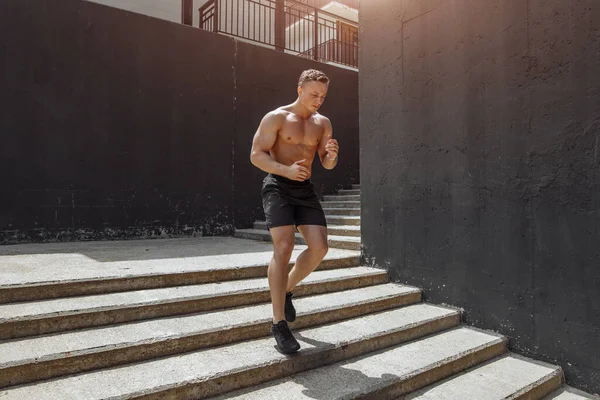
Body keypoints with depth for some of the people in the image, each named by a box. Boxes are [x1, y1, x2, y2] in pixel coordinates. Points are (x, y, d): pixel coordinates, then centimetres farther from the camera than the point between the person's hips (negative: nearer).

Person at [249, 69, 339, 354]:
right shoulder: (276, 118, -4)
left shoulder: (323, 123, 11)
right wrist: (286, 170, -25)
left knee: (319, 247, -7)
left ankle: (287, 290, 21)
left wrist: (332, 155, -14)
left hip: (305, 189, 5)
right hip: (277, 186, -5)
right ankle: (279, 324, -11)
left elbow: (327, 165, 11)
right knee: (284, 247, -19)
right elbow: (256, 155, -9)